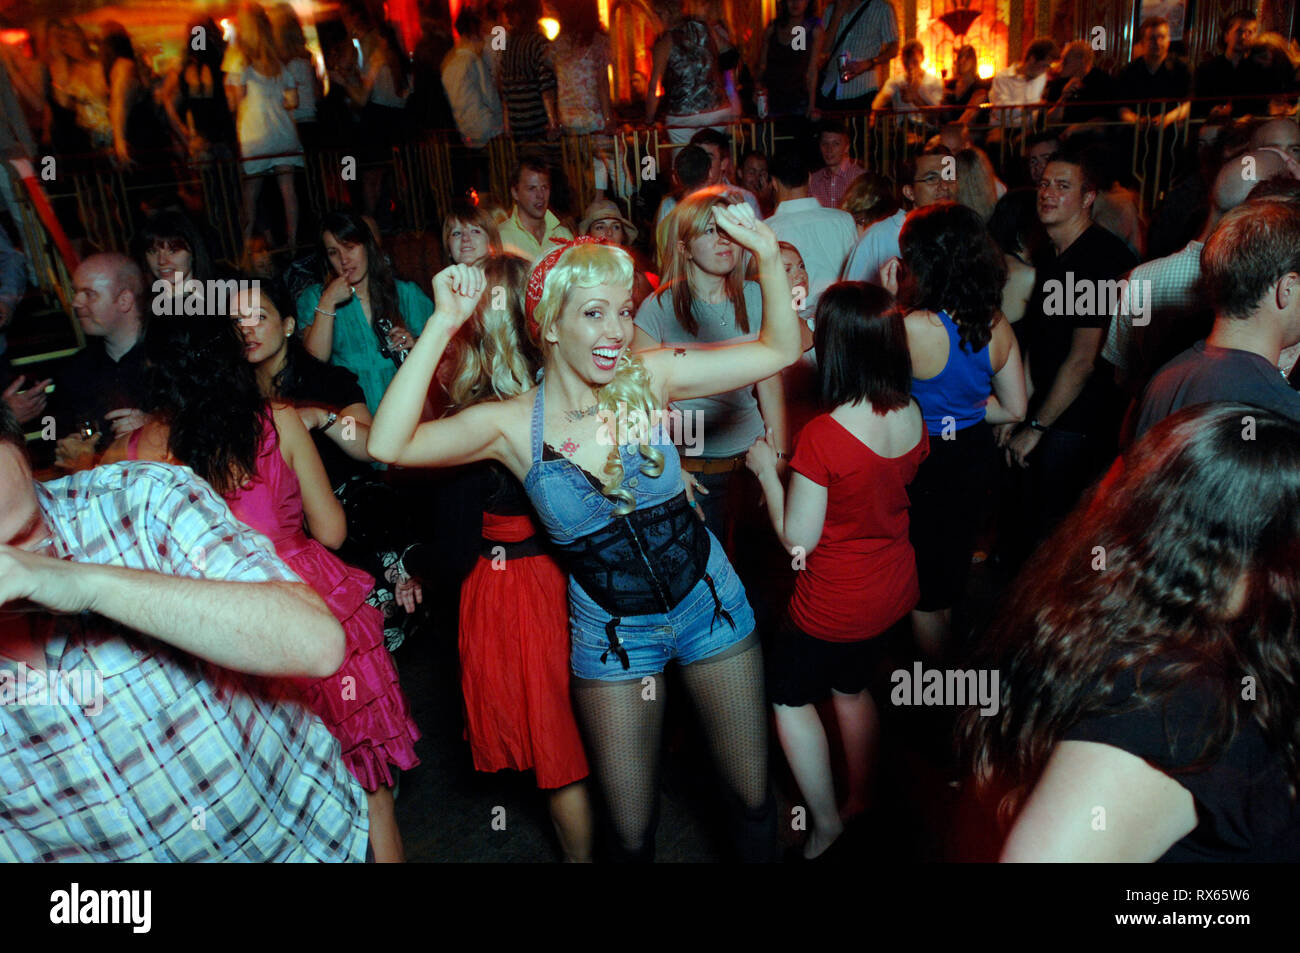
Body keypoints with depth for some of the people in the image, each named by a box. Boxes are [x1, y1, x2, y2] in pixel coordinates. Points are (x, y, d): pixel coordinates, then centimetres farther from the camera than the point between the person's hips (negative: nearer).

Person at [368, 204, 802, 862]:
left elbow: (779, 351, -7)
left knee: (753, 797, 18)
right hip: (611, 635, -1)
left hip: (710, 604, 2)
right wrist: (443, 326, -31)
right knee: (632, 836, 13)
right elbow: (388, 445, -28)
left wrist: (768, 256, -21)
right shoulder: (512, 424, -14)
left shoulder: (648, 378, -10)